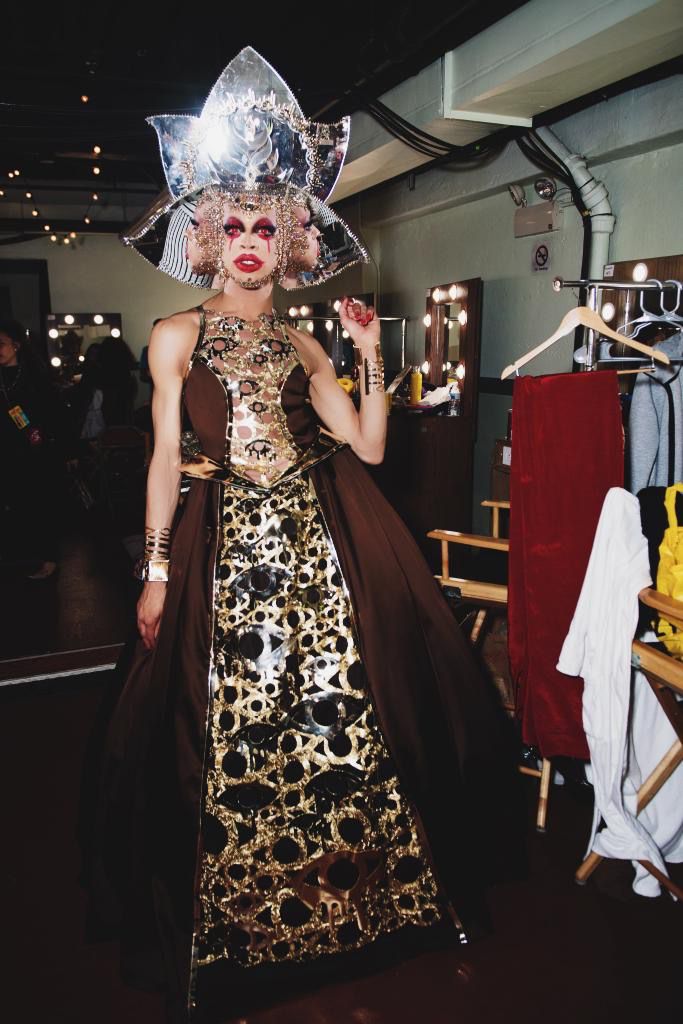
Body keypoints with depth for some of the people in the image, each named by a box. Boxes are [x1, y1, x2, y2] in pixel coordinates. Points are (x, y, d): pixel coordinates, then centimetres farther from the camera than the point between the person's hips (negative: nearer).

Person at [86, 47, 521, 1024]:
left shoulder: (302, 346, 16)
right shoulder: (178, 335, 8)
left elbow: (368, 445, 8)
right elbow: (167, 455, 2)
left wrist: (370, 354, -1)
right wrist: (156, 565, -3)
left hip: (317, 538, 3)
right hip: (225, 542, -3)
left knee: (342, 694, 2)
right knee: (232, 713, 0)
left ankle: (352, 868, 20)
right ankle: (231, 912, 18)